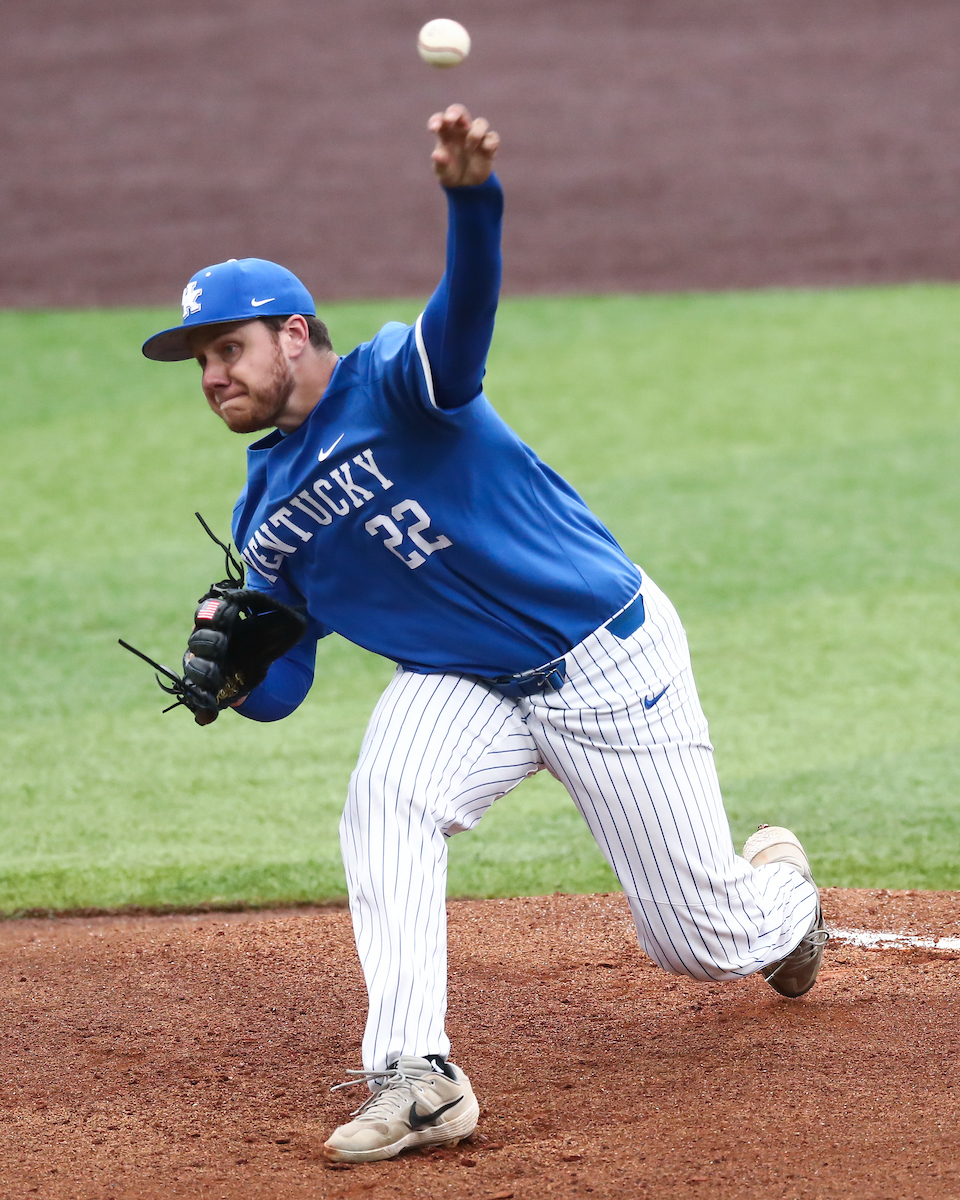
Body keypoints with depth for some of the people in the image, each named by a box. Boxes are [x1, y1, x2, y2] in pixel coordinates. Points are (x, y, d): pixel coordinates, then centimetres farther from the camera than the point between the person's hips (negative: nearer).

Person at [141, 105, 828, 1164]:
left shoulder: (394, 382, -19)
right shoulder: (266, 514, 2)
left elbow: (463, 316, -43)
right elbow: (278, 689, 4)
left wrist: (471, 199, -64)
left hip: (608, 660, -5)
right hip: (461, 682, 5)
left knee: (701, 940, 3)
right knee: (382, 804, -29)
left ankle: (778, 881, 41)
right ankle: (415, 1078, -30)